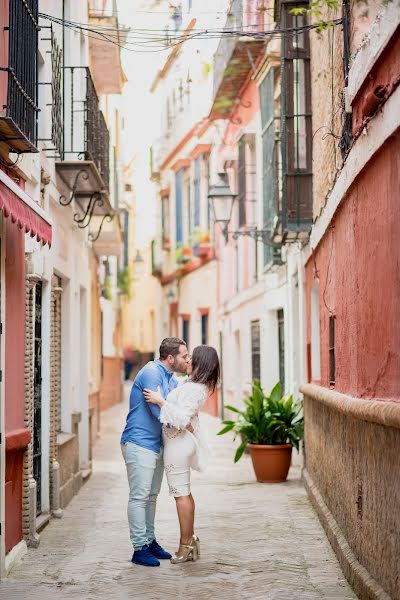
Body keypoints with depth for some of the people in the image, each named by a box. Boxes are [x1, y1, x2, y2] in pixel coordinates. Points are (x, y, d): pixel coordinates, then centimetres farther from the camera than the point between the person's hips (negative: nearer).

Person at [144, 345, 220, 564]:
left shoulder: (194, 390, -21)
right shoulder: (196, 385, 10)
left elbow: (181, 419, -29)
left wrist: (160, 401, -24)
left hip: (178, 442, -10)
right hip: (182, 441, 10)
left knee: (181, 493, -4)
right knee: (184, 492, 17)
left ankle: (185, 546, 3)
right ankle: (190, 539, 24)